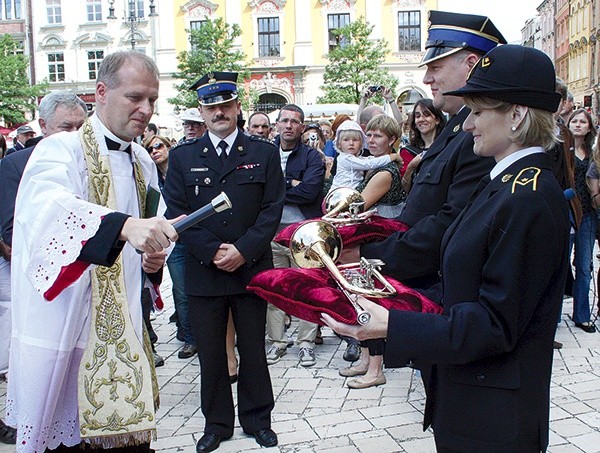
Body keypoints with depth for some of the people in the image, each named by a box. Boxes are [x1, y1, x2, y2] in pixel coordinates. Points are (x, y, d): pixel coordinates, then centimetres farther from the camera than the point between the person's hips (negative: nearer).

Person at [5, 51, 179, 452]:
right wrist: (124, 225, -50)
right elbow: (49, 206, -33)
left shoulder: (143, 161, 10)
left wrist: (151, 258, 0)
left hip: (125, 330, 6)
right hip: (66, 331, -5)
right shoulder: (61, 150, -11)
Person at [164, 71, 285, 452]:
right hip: (203, 273, 1)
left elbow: (272, 210, -2)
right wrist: (214, 251, -13)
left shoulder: (265, 153, 4)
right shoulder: (183, 157, 5)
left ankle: (257, 418, 28)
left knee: (253, 350, 11)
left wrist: (242, 250, -14)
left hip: (252, 268, 0)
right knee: (211, 354, 10)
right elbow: (177, 213, -2)